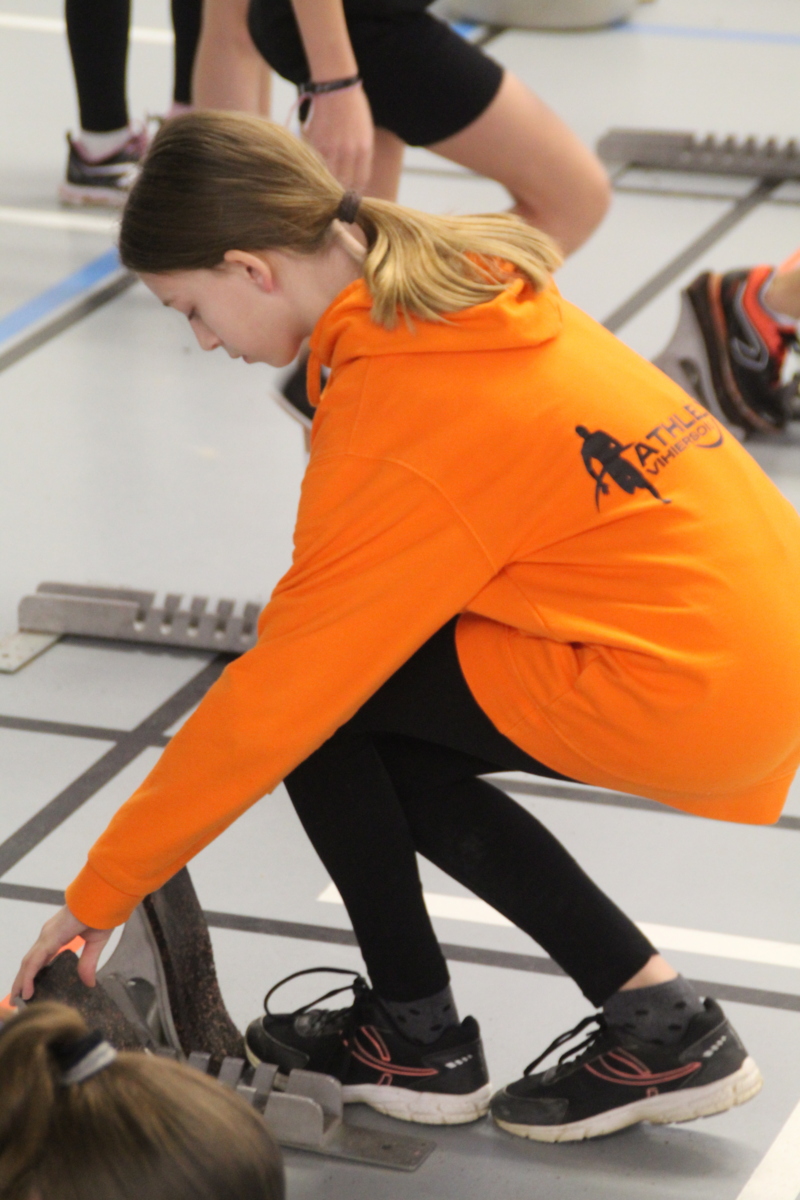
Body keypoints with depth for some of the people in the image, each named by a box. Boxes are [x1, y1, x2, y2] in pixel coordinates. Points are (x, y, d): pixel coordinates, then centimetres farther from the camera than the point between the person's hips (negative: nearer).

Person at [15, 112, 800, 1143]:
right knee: (370, 744, 15)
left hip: (686, 688, -9)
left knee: (321, 703, -2)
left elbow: (270, 702, -13)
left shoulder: (397, 425, -18)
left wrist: (96, 899, -4)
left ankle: (416, 1036, 13)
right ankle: (655, 1016, 14)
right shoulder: (457, 282, 7)